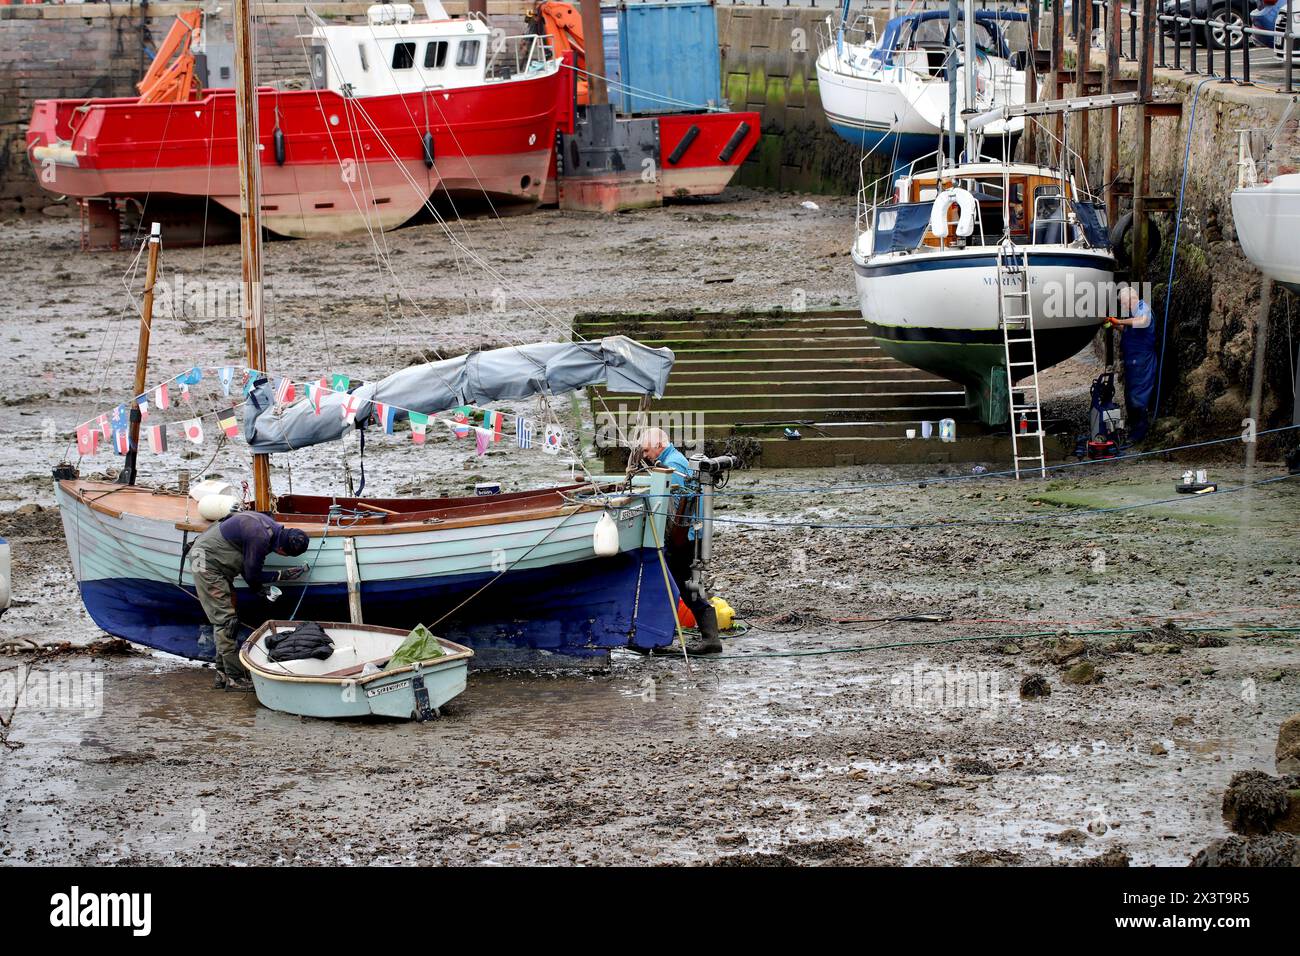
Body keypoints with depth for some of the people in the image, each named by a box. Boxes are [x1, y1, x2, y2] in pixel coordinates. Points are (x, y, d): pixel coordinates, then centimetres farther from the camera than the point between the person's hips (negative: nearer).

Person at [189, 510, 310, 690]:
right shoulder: (260, 538, -27)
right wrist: (282, 575, -4)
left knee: (226, 620, 12)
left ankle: (222, 674, 16)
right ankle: (235, 679, -12)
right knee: (226, 621, -12)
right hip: (207, 562, -11)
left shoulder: (269, 526, 3)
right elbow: (252, 575, -15)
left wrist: (257, 586, 2)